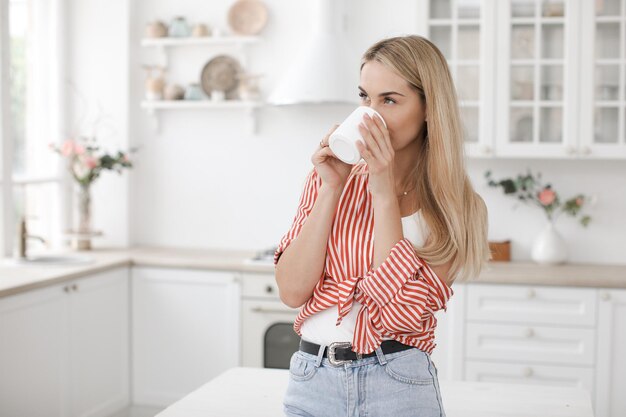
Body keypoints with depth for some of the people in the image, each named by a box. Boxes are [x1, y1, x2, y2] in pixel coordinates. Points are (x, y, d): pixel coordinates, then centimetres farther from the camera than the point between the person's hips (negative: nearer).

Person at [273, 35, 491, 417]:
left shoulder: (455, 205, -5)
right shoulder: (330, 177, 1)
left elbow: (401, 313, -17)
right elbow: (293, 291, -8)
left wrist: (385, 194, -17)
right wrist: (331, 189, -13)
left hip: (397, 384, -2)